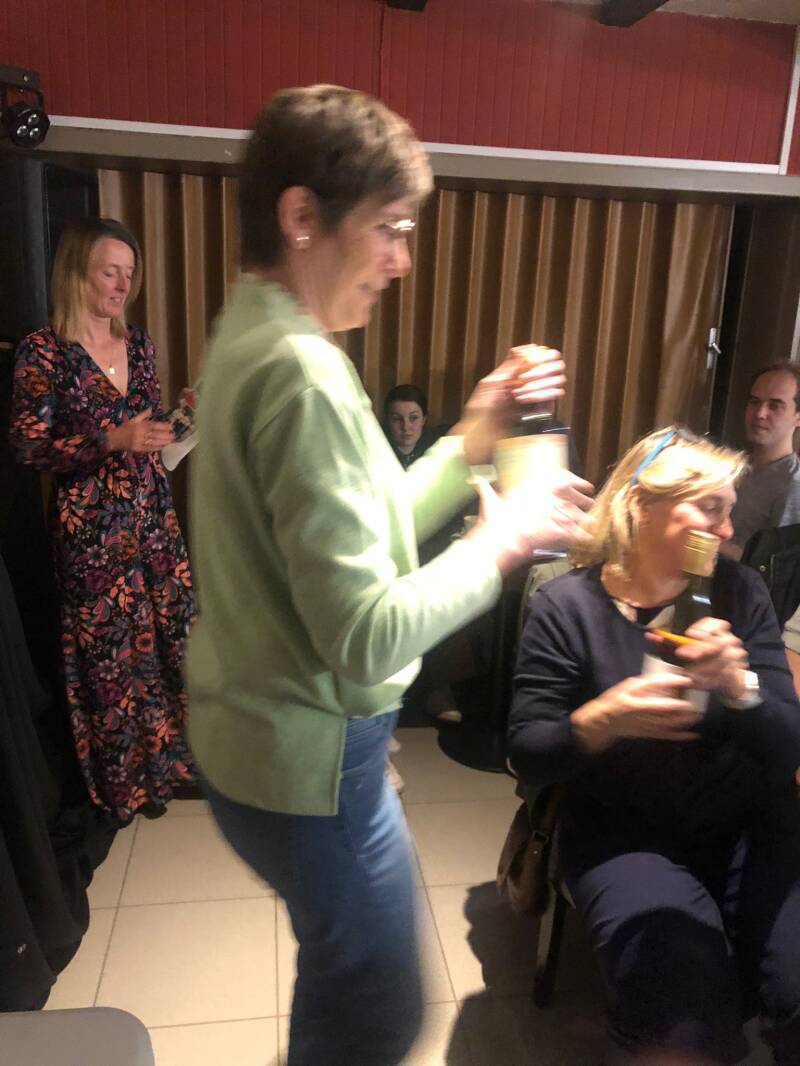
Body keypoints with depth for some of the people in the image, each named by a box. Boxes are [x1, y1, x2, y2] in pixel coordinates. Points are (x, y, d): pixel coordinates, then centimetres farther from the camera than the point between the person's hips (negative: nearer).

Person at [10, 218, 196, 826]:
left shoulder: (138, 343, 8)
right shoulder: (44, 352, -9)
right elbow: (28, 446, -12)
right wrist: (112, 441, -24)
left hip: (151, 514, 6)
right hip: (90, 525, -5)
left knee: (170, 632, 9)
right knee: (109, 652, 5)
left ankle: (169, 757, 30)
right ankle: (124, 780, 25)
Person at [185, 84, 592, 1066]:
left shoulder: (249, 339, 7)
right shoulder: (301, 370, -24)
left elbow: (366, 529, 10)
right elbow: (366, 638, -27)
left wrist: (477, 435, 4)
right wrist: (500, 541, -14)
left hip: (255, 733, 10)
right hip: (312, 759, -10)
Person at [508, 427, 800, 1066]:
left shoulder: (741, 592, -1)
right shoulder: (569, 606, -10)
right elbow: (528, 756, -9)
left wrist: (739, 687, -25)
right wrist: (600, 722, -29)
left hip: (749, 826, 3)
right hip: (626, 834, -3)